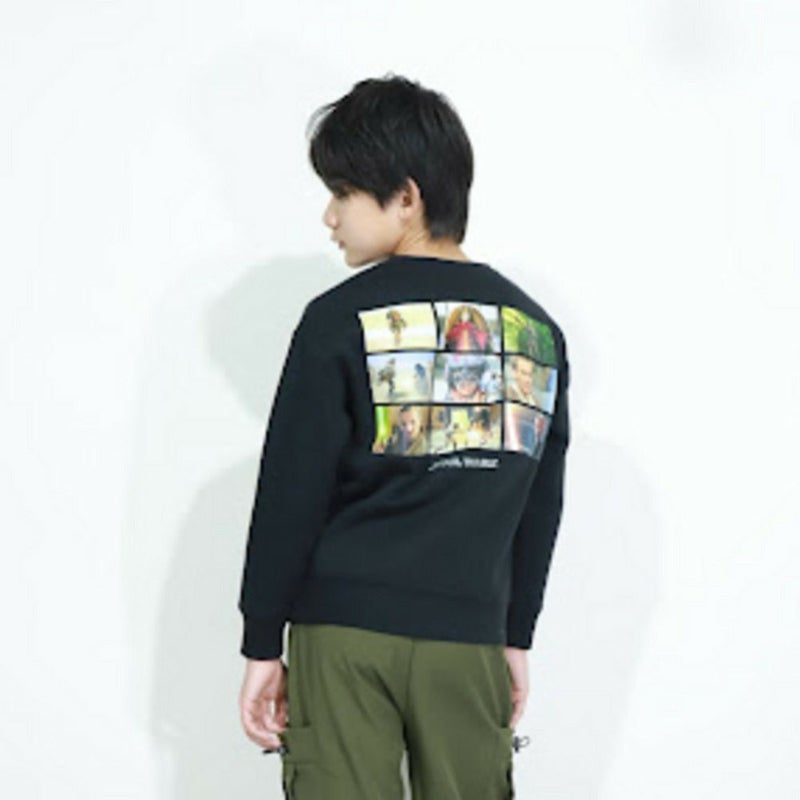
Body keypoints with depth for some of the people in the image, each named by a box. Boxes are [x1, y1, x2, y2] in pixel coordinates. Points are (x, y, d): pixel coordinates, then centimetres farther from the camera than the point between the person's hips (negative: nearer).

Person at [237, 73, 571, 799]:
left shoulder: (341, 322, -6)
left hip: (345, 631, -3)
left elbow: (289, 495, -5)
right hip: (469, 636, 3)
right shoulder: (537, 330, 7)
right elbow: (542, 506, 12)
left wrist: (262, 644, 2)